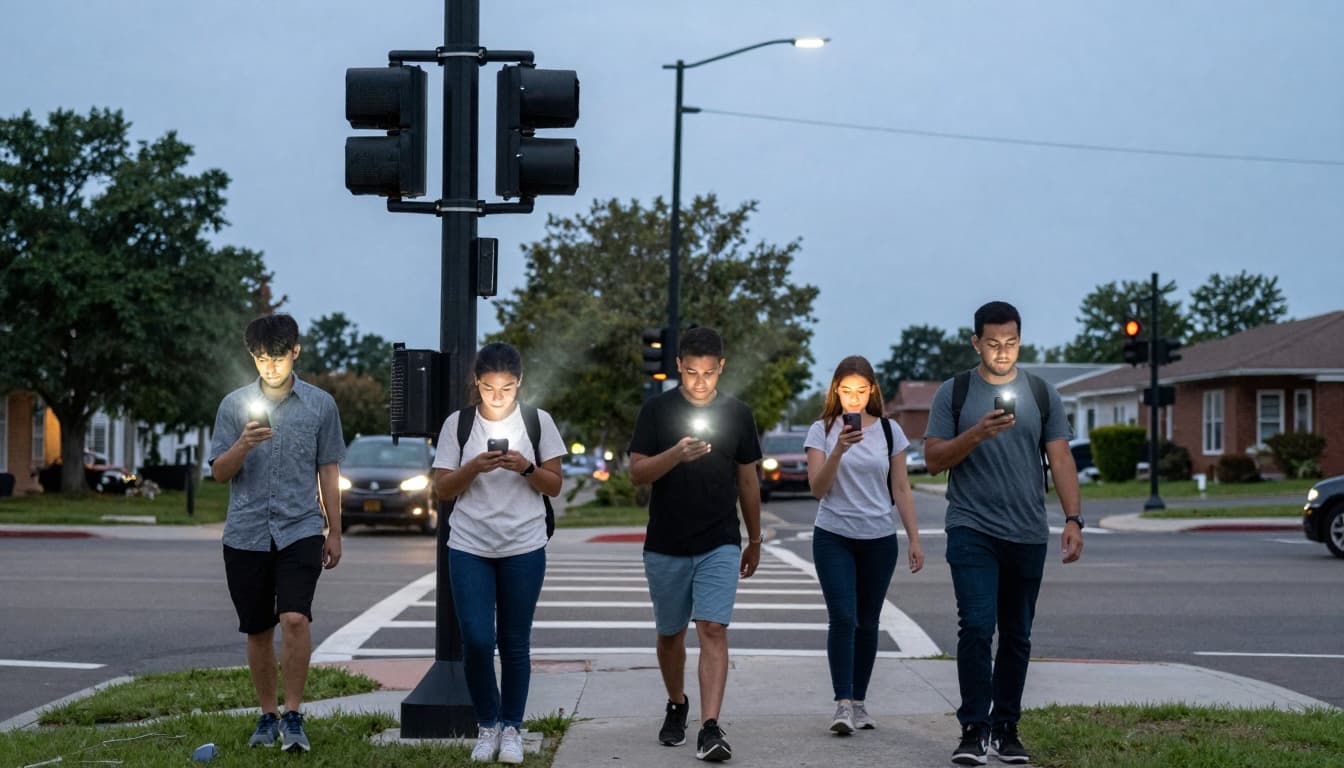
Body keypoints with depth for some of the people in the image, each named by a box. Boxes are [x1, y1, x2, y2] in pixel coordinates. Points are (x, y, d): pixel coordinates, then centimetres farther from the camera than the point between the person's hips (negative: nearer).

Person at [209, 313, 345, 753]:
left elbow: (328, 472, 9)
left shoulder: (320, 405, 4)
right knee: (258, 631, 8)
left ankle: (293, 717, -11)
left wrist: (334, 532, 8)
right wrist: (243, 444, -17)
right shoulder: (235, 404, 5)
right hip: (246, 534, 2)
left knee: (295, 618, -19)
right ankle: (268, 716, 22)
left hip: (300, 530, -2)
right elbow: (219, 472, 3)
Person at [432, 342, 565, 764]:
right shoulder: (457, 424, 3)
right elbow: (442, 488, 2)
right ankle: (487, 725, 12)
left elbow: (554, 485, 4)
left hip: (524, 548, 0)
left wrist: (526, 467, -15)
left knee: (515, 642, 4)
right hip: (469, 547, 0)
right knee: (476, 640, -6)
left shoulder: (538, 422, 3)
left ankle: (511, 728, 16)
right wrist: (474, 467, -16)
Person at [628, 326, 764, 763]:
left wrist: (755, 540, 15)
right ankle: (676, 706, 36)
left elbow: (747, 481, 12)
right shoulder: (657, 411, -1)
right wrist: (676, 454, -24)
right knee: (670, 634, 13)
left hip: (719, 546, 0)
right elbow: (637, 473, -6)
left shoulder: (738, 414, 4)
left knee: (713, 631, -14)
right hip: (665, 546, 1)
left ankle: (710, 729, -20)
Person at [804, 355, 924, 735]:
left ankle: (859, 700, 16)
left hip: (879, 539, 2)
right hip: (834, 537, -2)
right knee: (843, 618, -13)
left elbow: (901, 489, 7)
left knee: (867, 622, 7)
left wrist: (914, 538, 2)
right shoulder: (822, 430, 0)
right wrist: (838, 450, -22)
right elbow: (818, 488, -8)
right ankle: (843, 703, -14)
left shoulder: (889, 431, 4)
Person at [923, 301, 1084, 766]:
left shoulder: (1041, 394, 8)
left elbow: (1060, 460, 6)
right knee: (977, 627, -14)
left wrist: (1073, 520, -5)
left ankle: (1005, 728, 18)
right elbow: (934, 460, -1)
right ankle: (973, 730, -9)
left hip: (1028, 535, 3)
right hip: (972, 530, -3)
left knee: (1017, 636, 8)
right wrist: (977, 434, -17)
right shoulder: (954, 394, 3)